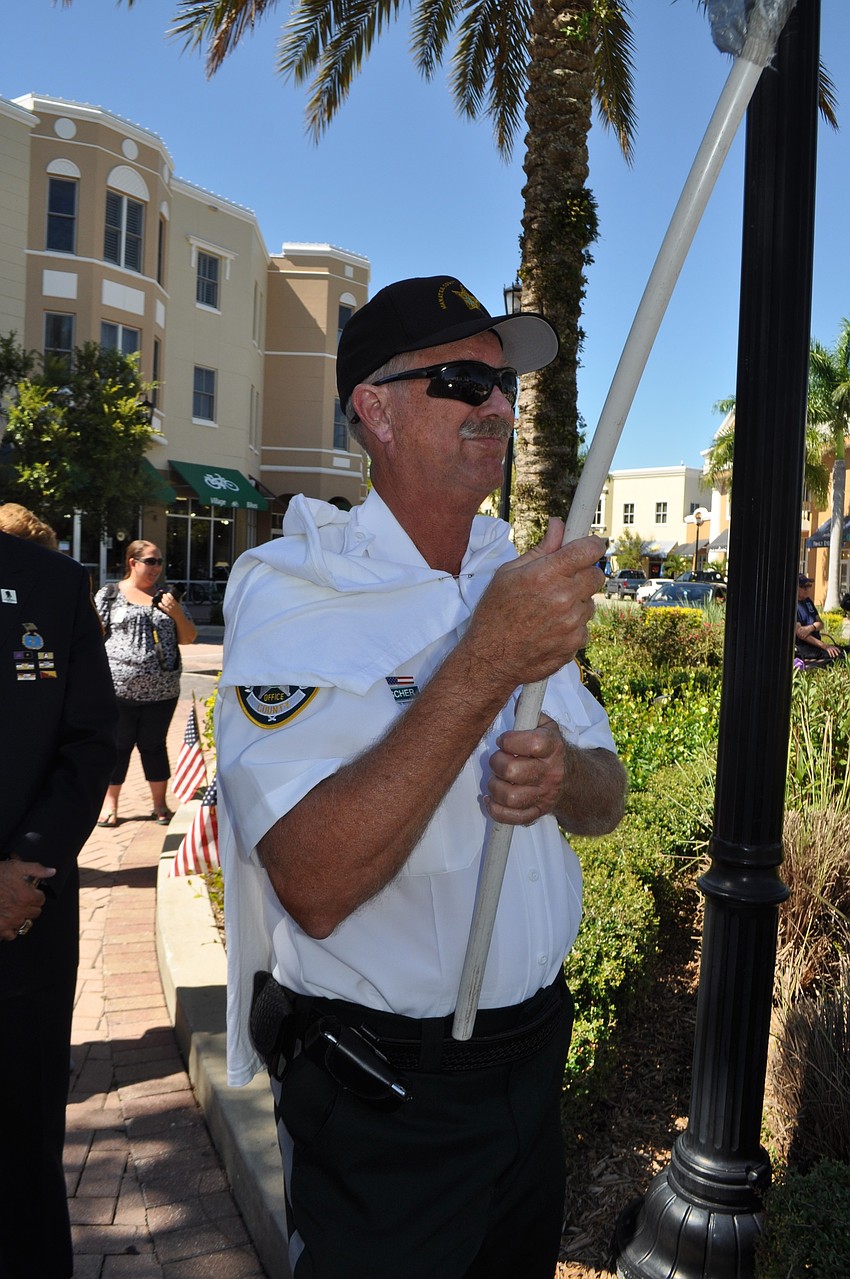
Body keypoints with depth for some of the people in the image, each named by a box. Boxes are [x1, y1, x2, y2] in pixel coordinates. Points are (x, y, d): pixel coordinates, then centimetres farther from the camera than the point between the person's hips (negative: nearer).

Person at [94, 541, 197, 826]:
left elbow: (188, 638, 11)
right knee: (118, 746, 5)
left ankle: (160, 804, 19)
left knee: (154, 746, 8)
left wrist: (176, 613, -6)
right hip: (119, 689, -2)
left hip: (161, 690, 2)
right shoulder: (110, 593, 5)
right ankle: (110, 803, 19)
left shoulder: (166, 597, 12)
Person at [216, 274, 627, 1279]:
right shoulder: (292, 589, -19)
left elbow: (606, 799, 4)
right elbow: (315, 887, -30)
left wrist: (562, 775, -19)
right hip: (379, 1093, -6)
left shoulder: (519, 583, 2)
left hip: (532, 1049, 7)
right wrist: (486, 666, -35)